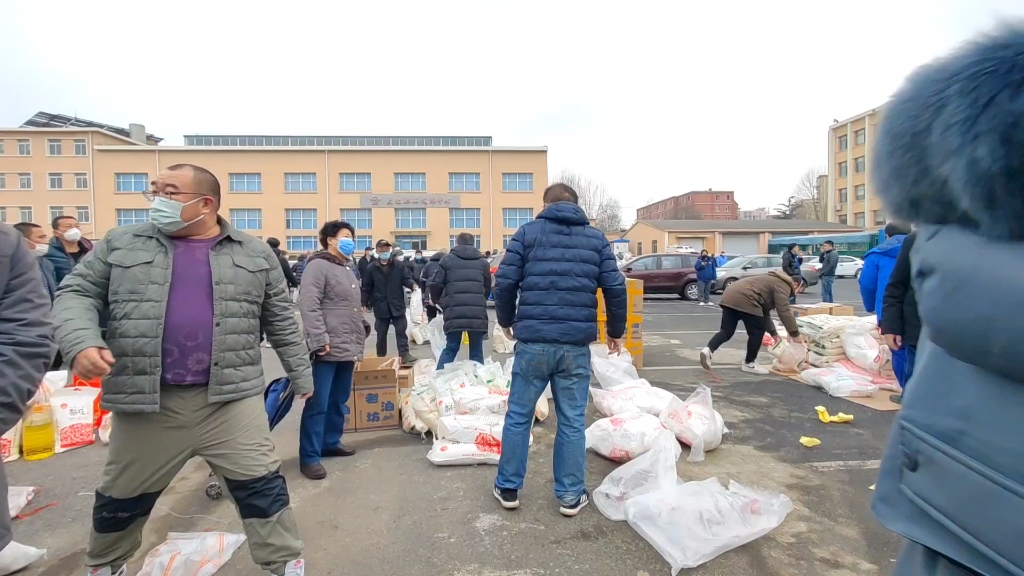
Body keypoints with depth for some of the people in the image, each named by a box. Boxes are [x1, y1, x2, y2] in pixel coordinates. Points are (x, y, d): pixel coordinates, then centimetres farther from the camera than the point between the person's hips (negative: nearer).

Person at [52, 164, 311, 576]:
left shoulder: (255, 254, 3)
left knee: (262, 487, 1)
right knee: (122, 497, 21)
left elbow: (281, 322, 8)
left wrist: (301, 376, 12)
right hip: (145, 402, 2)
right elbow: (77, 293, 5)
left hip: (231, 398, -2)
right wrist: (82, 342, -15)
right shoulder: (122, 243, 5)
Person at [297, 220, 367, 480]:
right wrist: (319, 340, -22)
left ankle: (331, 443, 30)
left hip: (348, 349, 9)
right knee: (318, 404, -3)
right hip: (328, 349, -9)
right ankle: (309, 457, 6)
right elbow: (308, 305, -18)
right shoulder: (318, 266, -8)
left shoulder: (348, 268, 20)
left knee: (339, 400, 17)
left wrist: (360, 338, 21)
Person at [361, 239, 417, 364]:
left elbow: (406, 279, -1)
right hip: (381, 306, 1)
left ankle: (404, 354, 3)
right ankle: (380, 357, 22)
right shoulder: (371, 268, 0)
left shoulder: (400, 265, 0)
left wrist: (413, 285, -23)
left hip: (397, 304, 0)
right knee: (381, 334, 11)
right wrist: (365, 303, 1)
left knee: (401, 330, 0)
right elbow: (367, 287, 3)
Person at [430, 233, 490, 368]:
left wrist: (437, 300, 24)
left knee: (450, 348, 10)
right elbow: (488, 288, 20)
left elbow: (435, 284, 5)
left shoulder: (447, 259, 9)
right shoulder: (482, 262, 15)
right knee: (476, 350, 9)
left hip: (454, 312, -1)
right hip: (478, 313, 1)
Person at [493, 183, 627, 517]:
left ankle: (508, 488, 24)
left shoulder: (528, 232, 6)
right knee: (572, 422, 11)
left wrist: (506, 321, 15)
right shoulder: (596, 238, 10)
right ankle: (571, 495, 21)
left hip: (533, 342, -1)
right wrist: (616, 332, 17)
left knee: (518, 416, 12)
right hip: (576, 345, 1)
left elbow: (505, 281, -1)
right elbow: (615, 288, 4)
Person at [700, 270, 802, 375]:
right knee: (758, 332, 6)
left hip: (729, 295, 9)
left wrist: (774, 333, 35)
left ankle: (708, 350, -12)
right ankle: (749, 363, 17)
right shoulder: (782, 285, 6)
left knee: (727, 331, 10)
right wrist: (795, 334, 3)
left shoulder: (772, 281, 34)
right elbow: (784, 311, -4)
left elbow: (765, 312, 35)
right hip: (744, 299, -9)